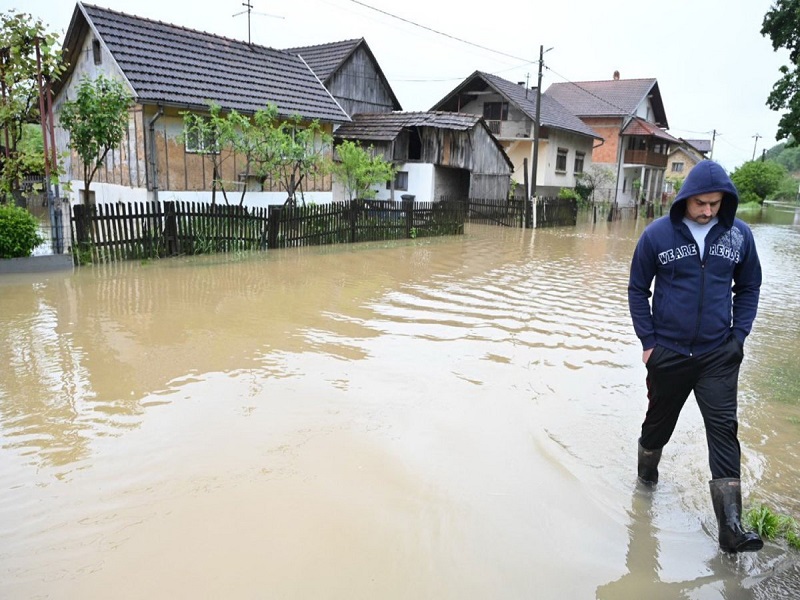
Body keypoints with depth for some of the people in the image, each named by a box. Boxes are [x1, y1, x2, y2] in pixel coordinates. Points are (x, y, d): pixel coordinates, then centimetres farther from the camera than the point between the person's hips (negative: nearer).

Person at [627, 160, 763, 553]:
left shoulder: (739, 234, -2)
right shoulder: (657, 234, -8)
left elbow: (748, 288, 10)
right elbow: (638, 289, 0)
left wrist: (739, 335, 0)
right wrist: (647, 341, -4)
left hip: (718, 356, 1)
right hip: (668, 354, 0)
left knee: (724, 431, -4)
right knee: (659, 423, 15)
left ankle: (731, 528, 0)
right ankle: (647, 477, 43)